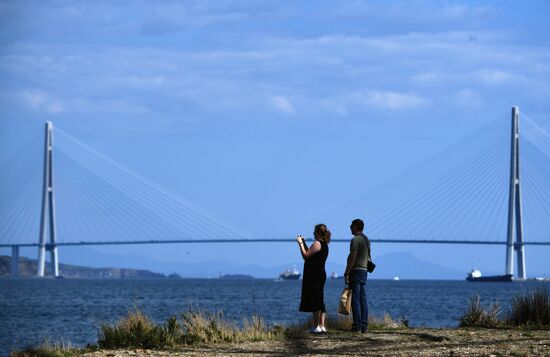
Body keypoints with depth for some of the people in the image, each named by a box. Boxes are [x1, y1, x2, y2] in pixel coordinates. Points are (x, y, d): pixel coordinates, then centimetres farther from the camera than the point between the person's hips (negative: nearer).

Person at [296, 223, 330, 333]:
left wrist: (300, 243, -7)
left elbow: (306, 256, -16)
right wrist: (303, 243, 22)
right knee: (319, 300, 12)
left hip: (314, 275, -10)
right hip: (321, 274, 10)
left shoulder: (317, 244, -14)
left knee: (315, 300, -8)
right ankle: (322, 326, 11)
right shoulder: (324, 245, 16)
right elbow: (310, 254, 22)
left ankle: (316, 326, -9)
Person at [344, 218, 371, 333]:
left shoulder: (356, 240, -13)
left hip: (356, 271, -9)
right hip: (364, 271, 9)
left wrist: (346, 273, -17)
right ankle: (364, 326, 6)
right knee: (363, 300, 8)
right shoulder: (366, 240, 17)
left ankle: (357, 326, -11)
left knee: (355, 300, -8)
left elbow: (352, 258, -18)